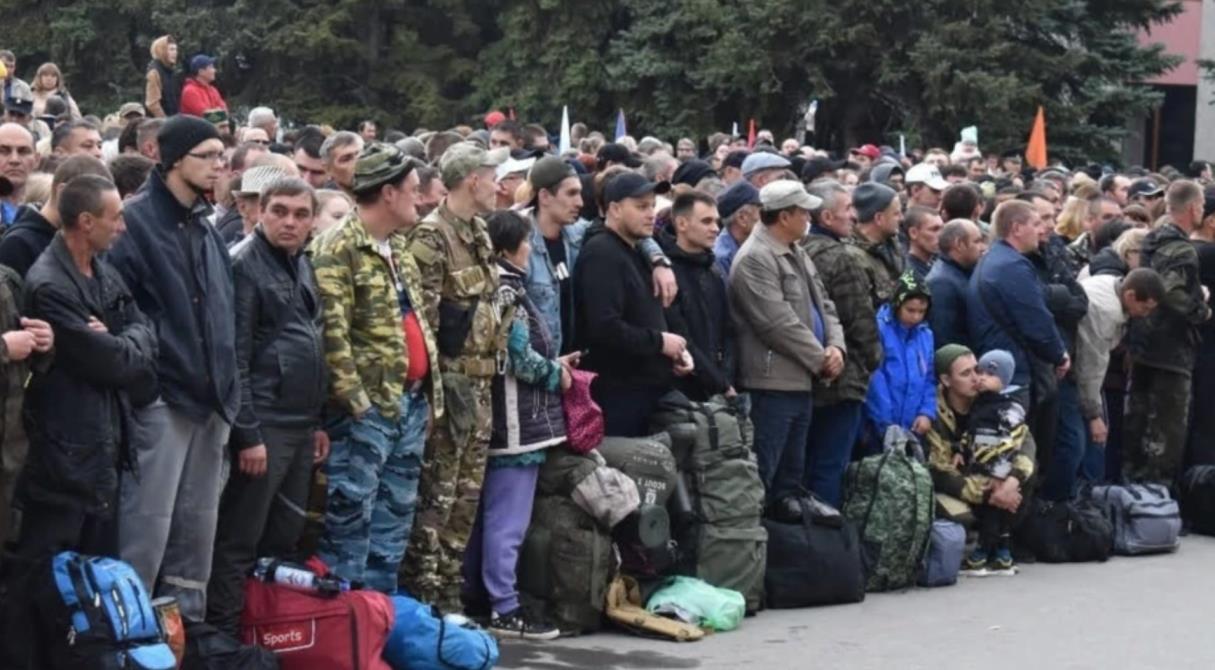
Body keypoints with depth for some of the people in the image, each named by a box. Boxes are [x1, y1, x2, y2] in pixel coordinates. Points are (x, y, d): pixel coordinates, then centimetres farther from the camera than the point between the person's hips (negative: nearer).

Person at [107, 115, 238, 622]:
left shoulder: (206, 228, 17)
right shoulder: (136, 222, -9)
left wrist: (226, 388, 15)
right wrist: (139, 384, -17)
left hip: (210, 401, 8)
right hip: (160, 400, -8)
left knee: (197, 528, 12)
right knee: (148, 525, -7)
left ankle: (186, 623, 21)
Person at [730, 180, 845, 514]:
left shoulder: (797, 254, 17)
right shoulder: (754, 259, -15)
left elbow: (823, 304, 18)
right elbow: (779, 323, -20)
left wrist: (835, 346, -1)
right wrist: (821, 359, -13)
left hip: (802, 379, 10)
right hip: (774, 381, -10)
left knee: (793, 467, 16)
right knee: (763, 470, -6)